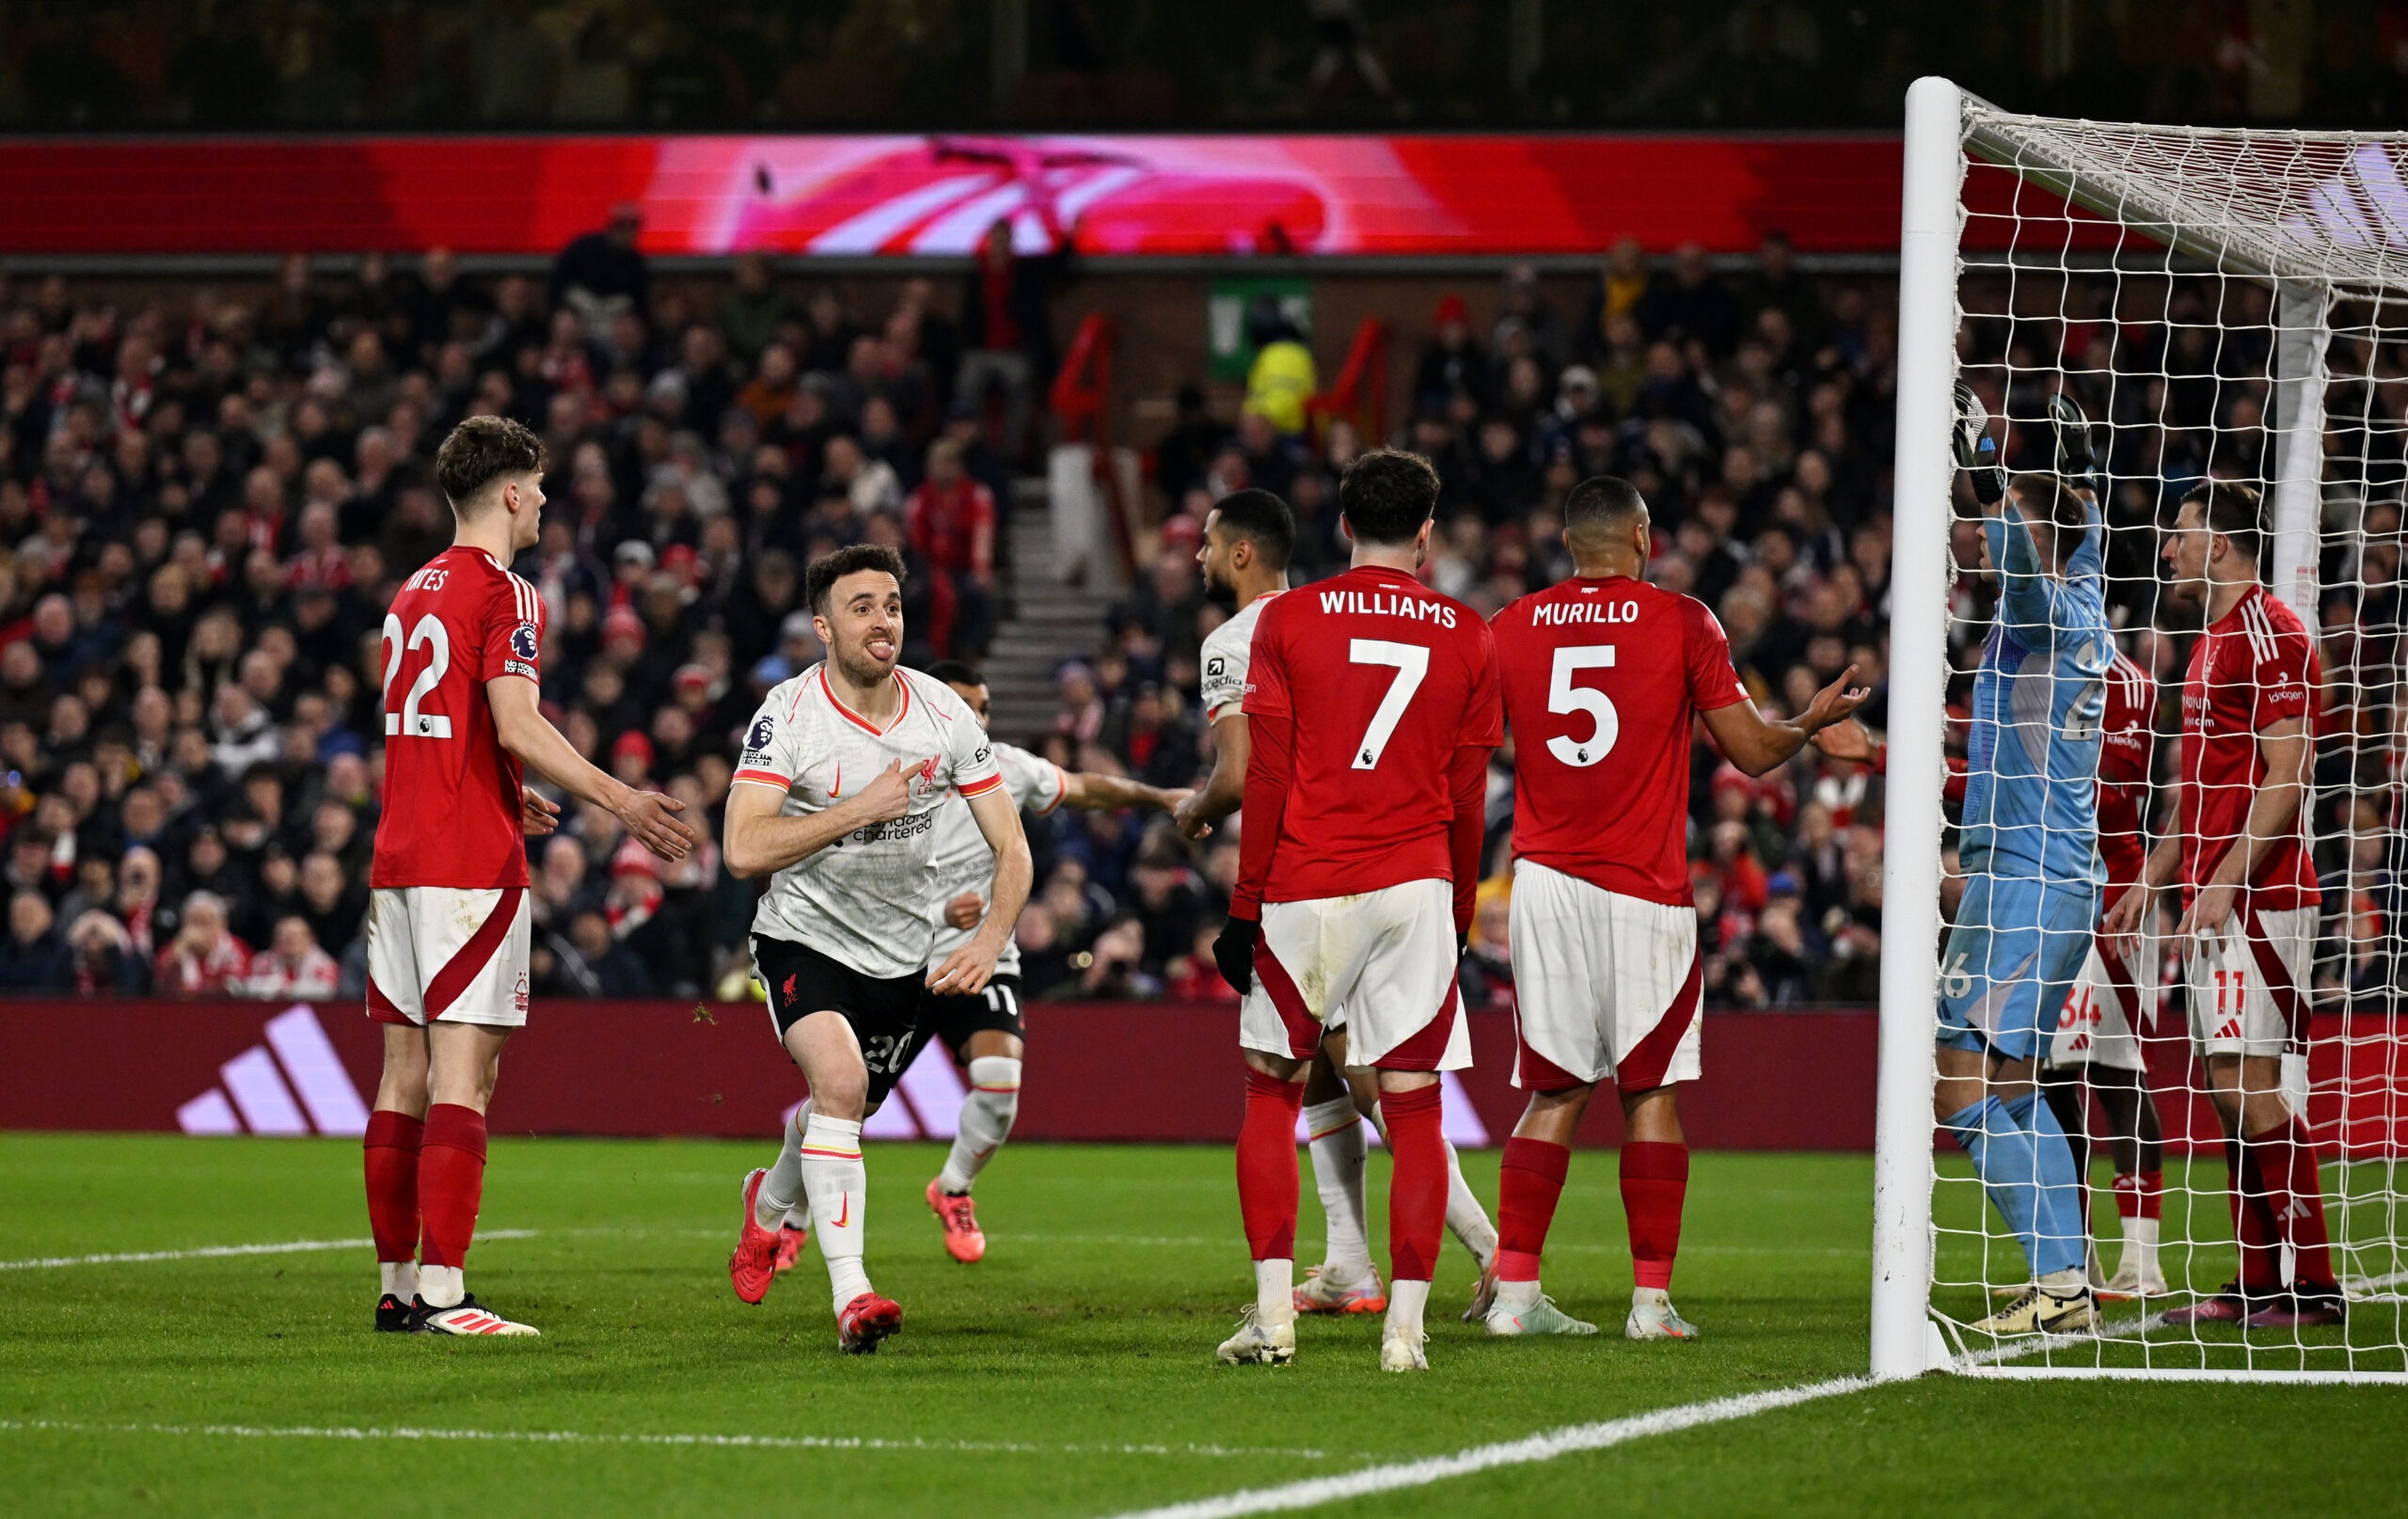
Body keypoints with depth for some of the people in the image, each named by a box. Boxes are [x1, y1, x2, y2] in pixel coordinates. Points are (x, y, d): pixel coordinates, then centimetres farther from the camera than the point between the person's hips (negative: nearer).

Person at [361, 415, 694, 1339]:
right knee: (464, 1073, -10)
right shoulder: (503, 595, -9)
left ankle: (398, 1285, 13)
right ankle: (442, 1295, -15)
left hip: (400, 858, 8)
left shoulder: (413, 594, 16)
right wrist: (618, 802, -19)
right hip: (473, 864, -8)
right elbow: (515, 727, -19)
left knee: (405, 1072, 10)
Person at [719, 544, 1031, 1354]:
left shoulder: (945, 715, -7)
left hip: (899, 951, 4)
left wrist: (990, 940, -19)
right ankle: (850, 1295, -32)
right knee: (839, 1079, -29)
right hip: (802, 936, -4)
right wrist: (860, 809, -30)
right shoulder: (789, 714, -17)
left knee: (843, 1115, 18)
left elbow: (1012, 847, -2)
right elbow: (743, 850, -27)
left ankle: (768, 1202, 54)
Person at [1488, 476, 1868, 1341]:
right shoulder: (1682, 624, -2)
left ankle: (1515, 1292, 2)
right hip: (1643, 891, -3)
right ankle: (1651, 1301, 0)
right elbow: (1753, 750, 1)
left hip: (1543, 879, 3)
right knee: (1652, 1094, 2)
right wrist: (1815, 720, 21)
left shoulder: (1510, 630, 6)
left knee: (1552, 1092, 7)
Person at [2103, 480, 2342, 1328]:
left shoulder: (2270, 633, -11)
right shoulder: (2215, 642, 20)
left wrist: (2225, 882, -21)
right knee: (2229, 1088, 8)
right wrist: (2151, 880, 23)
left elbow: (2286, 775, -17)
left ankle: (2311, 1284, -10)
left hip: (2256, 899, -10)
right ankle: (2258, 1287, 11)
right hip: (2214, 899, 10)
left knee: (2249, 1086, -12)